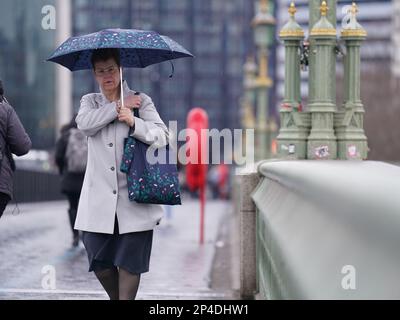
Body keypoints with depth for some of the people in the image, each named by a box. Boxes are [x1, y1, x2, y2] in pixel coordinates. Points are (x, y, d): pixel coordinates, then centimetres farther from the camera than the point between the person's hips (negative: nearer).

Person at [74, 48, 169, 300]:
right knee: (100, 262, 4)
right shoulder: (90, 101, 14)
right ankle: (115, 297, 27)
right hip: (100, 200, 2)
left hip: (132, 197, -2)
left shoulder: (141, 101, 6)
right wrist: (119, 106, -8)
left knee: (129, 262, -2)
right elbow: (85, 123, -9)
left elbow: (162, 135, -6)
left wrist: (134, 123, -21)